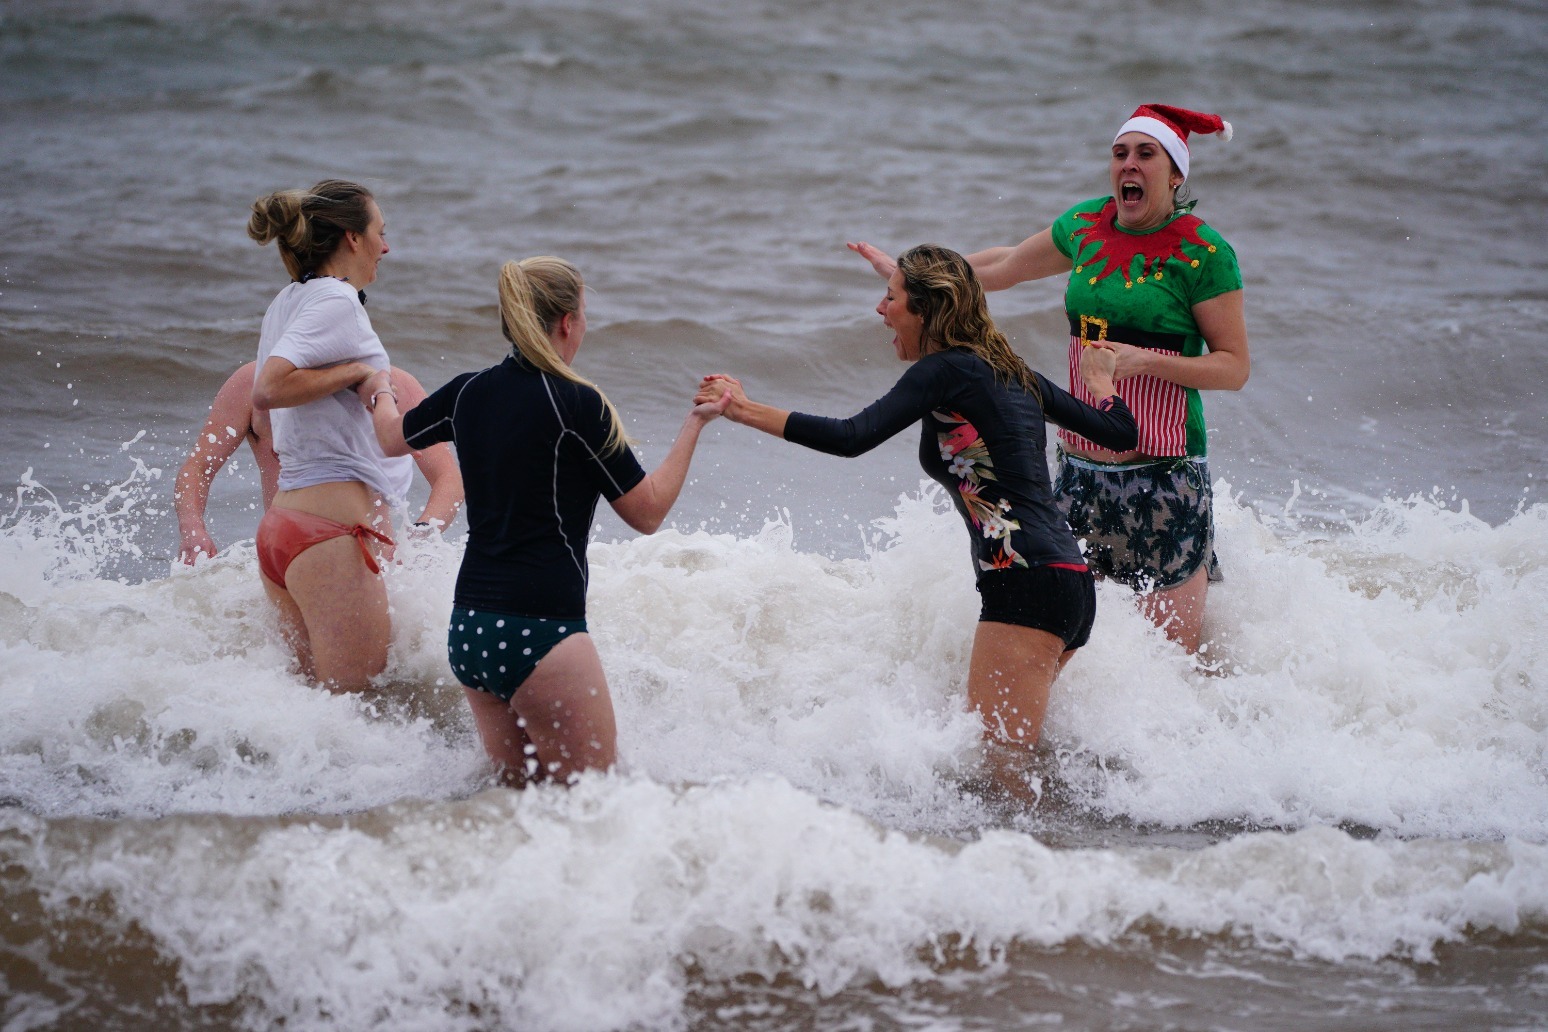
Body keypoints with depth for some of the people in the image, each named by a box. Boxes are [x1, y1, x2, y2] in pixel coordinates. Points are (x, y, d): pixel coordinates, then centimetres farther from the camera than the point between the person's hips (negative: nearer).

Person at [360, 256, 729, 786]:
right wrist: (694, 425, 6)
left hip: (468, 627, 8)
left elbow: (392, 438, 29)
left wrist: (379, 394, 51)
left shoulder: (468, 393, 8)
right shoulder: (577, 404, -10)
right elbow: (648, 512, -3)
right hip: (540, 631, -7)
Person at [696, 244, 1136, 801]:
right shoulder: (1011, 372, 19)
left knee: (999, 768, -10)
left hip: (1027, 583, -10)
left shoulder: (945, 370, -5)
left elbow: (853, 437, -16)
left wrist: (746, 410, -11)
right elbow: (1120, 432, 20)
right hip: (1072, 583, 10)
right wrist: (1098, 378, 42)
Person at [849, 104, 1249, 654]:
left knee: (1173, 641, -7)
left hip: (1163, 472, -5)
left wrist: (1143, 360, -18)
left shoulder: (1203, 252, -7)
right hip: (1081, 469, 6)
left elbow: (1234, 366, -6)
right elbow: (1004, 266, 25)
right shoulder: (1086, 226, 8)